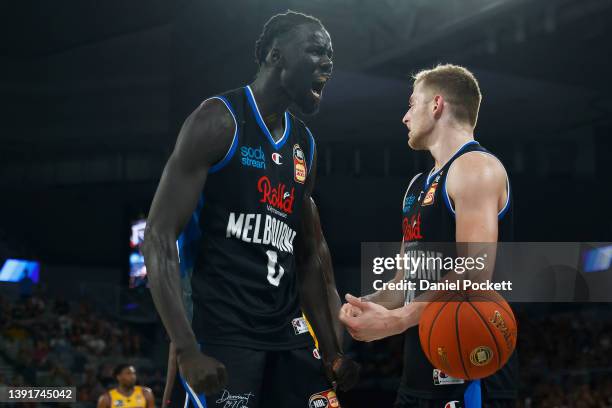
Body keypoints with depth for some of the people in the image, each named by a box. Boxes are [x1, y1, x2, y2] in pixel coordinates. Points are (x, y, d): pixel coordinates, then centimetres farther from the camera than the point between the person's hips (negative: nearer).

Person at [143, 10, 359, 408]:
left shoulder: (305, 145, 14)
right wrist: (187, 352, -23)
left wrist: (334, 351, 11)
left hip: (288, 333, 7)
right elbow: (159, 236, -14)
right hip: (221, 334, -7)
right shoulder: (219, 120, -8)